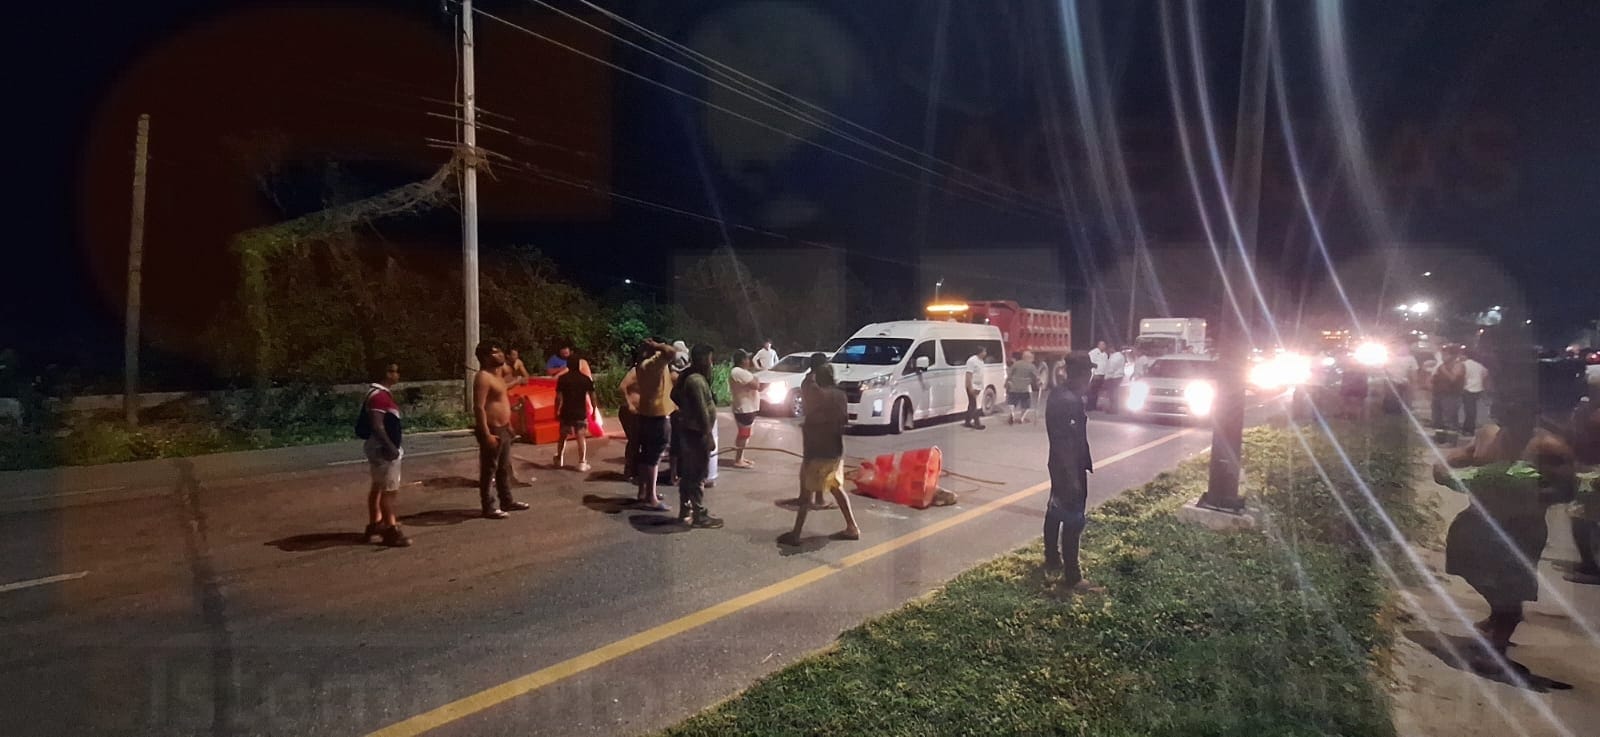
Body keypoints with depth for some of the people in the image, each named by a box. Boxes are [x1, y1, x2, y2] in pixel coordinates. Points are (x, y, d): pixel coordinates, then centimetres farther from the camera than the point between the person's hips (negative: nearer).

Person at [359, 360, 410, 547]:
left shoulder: (382, 393, 13)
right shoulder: (379, 396, -20)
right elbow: (377, 426, -26)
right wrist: (390, 447, -26)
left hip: (382, 448, 11)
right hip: (383, 449, -11)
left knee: (378, 487, 19)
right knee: (390, 490, -7)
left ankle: (375, 524, 29)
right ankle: (391, 531, -4)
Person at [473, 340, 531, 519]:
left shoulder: (495, 375, 14)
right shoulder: (483, 377, -17)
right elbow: (479, 408, -22)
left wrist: (508, 426, 22)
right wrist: (487, 434, -25)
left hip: (503, 429, 10)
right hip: (492, 430, -10)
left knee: (504, 468, 17)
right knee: (489, 470, -1)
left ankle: (507, 501, 28)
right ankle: (488, 507, 7)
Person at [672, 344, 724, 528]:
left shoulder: (687, 376, 10)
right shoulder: (697, 380, -22)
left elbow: (674, 396, 22)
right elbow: (702, 411, -25)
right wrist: (708, 435, -22)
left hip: (686, 429, 10)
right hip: (696, 432, -10)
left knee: (688, 474, 16)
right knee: (698, 476, -4)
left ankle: (685, 511, 24)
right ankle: (699, 516, 2)